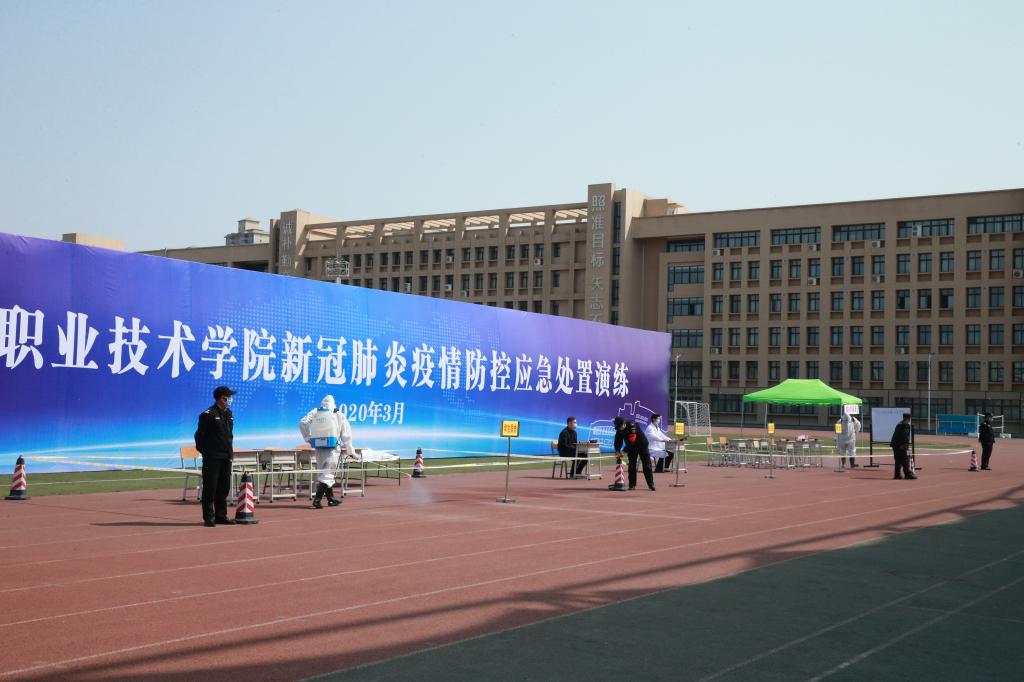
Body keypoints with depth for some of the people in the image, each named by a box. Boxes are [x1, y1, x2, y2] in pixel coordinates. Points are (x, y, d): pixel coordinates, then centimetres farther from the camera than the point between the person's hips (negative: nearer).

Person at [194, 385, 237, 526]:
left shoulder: (228, 413, 14)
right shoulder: (208, 414, -10)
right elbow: (200, 434, -8)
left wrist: (230, 450, 14)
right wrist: (204, 451, -8)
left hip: (226, 456, 8)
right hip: (212, 457, -7)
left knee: (224, 487, 10)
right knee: (210, 487, -3)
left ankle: (221, 515, 18)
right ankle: (208, 518, 1)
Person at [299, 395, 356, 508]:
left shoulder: (314, 412, 9)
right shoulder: (339, 415, 6)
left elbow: (302, 423, -4)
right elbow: (346, 435, 9)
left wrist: (307, 438, 6)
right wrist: (350, 451, 17)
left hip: (318, 445, 3)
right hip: (333, 446, -3)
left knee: (322, 471, 14)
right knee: (327, 472, -4)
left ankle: (331, 498, 20)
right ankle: (317, 499, -16)